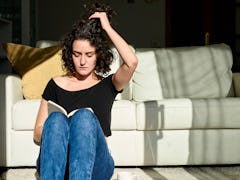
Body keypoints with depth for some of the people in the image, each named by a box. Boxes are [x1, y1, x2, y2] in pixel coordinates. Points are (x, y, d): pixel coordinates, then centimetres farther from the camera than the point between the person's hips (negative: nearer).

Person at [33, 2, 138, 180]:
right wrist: (57, 128, -9)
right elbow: (38, 134, 14)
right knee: (56, 118, -30)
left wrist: (107, 27, 4)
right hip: (54, 163, 1)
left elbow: (132, 62, -5)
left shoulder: (108, 84, 18)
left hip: (95, 165, -1)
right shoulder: (56, 85, 19)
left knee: (84, 116, -30)